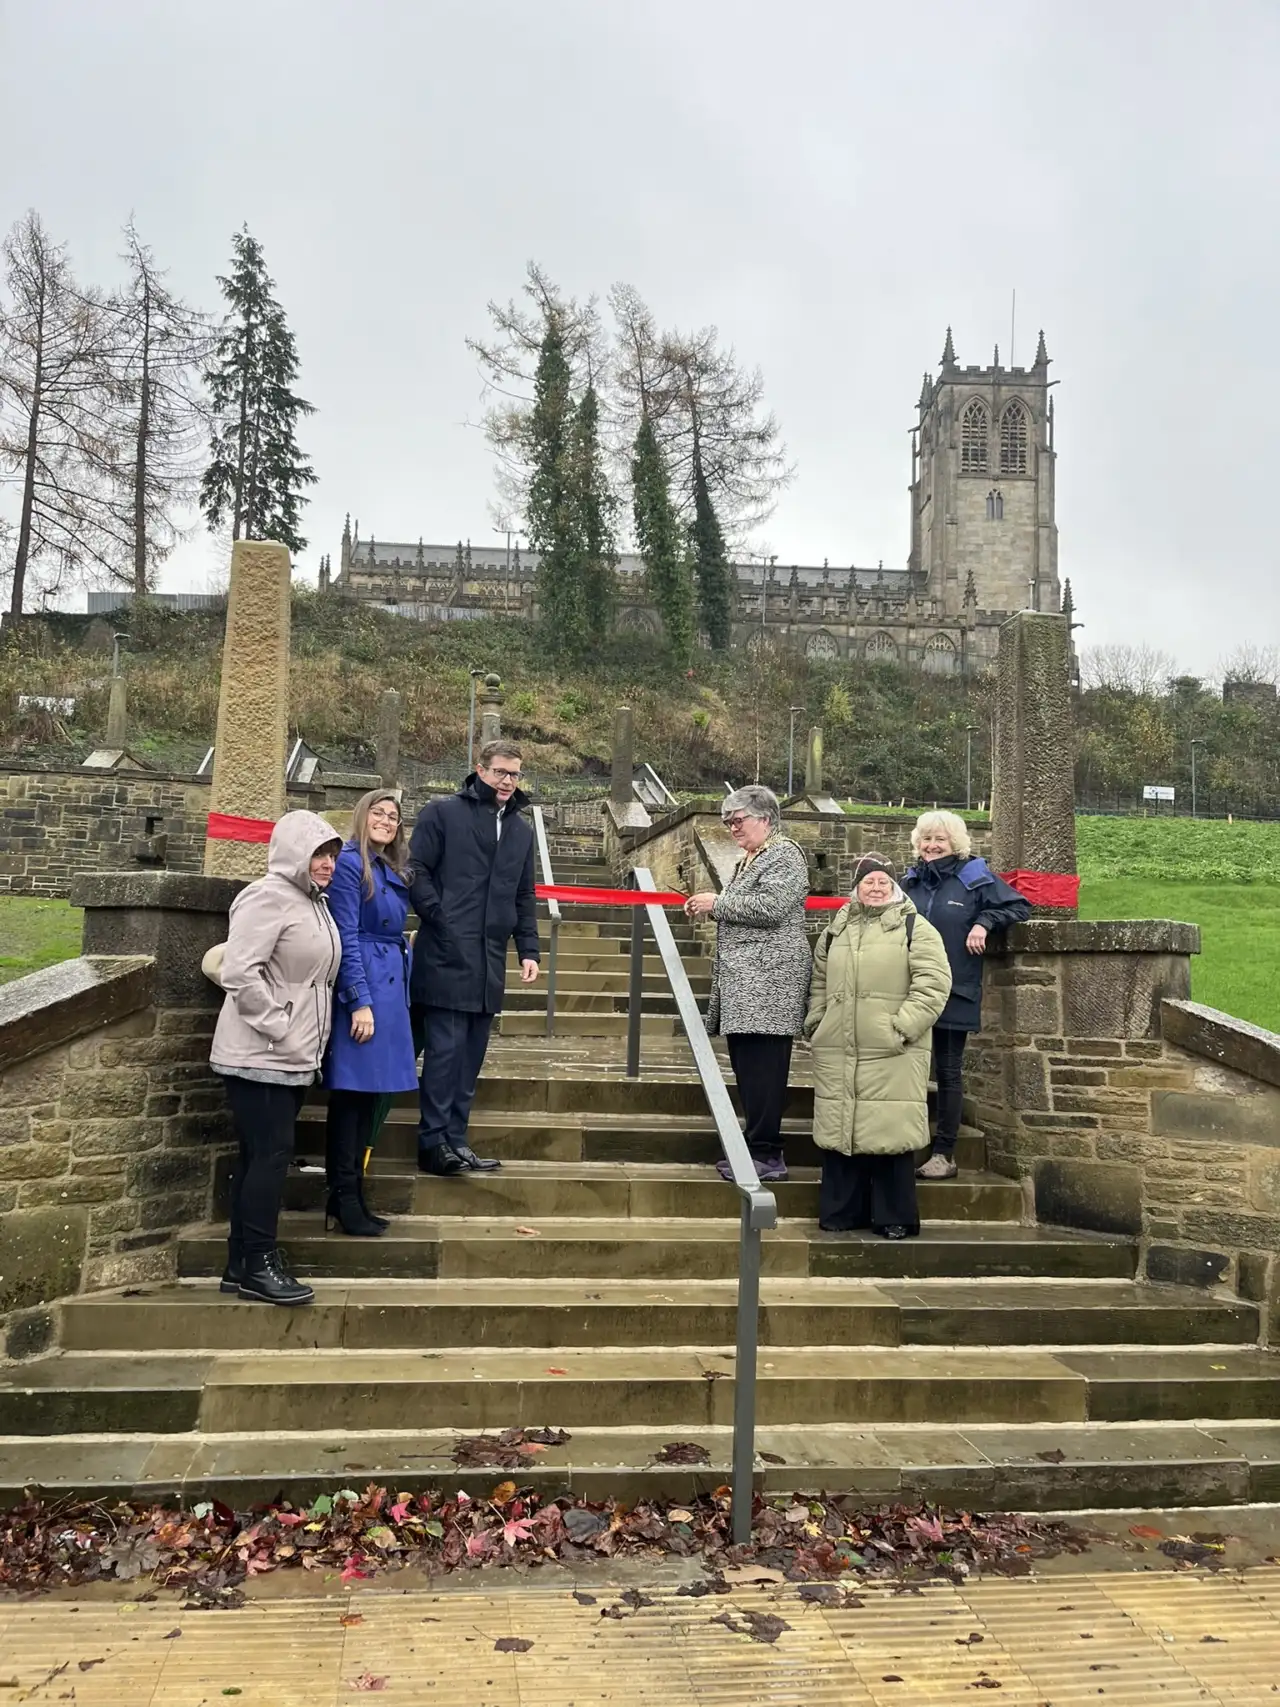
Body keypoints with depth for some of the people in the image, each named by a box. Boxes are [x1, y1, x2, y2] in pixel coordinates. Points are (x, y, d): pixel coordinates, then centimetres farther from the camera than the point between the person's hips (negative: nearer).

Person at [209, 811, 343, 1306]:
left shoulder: (316, 903, 14)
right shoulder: (269, 898, -14)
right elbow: (239, 973, -22)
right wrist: (279, 1028, -18)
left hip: (292, 1059, 9)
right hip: (259, 1057, -9)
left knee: (258, 1157, 12)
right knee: (271, 1154, -7)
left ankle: (241, 1264, 19)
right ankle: (258, 1263, 3)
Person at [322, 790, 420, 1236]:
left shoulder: (393, 872, 18)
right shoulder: (350, 863, -7)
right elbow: (346, 939, -13)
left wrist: (400, 997, 15)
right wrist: (360, 1001, -17)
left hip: (389, 989, 9)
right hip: (361, 987, -9)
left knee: (370, 1094, 11)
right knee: (352, 1093, -4)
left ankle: (351, 1196, 18)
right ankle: (344, 1199, 3)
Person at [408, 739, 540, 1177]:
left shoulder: (521, 830, 18)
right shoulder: (442, 813, 0)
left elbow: (524, 897, 20)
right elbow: (416, 872, -4)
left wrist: (528, 951, 12)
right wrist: (441, 921, -11)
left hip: (489, 964, 6)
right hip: (447, 958, -6)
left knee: (472, 1054, 8)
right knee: (445, 1049, -6)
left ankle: (455, 1139, 16)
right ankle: (434, 1142, 3)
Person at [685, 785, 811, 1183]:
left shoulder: (784, 855, -5)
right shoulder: (748, 860, 23)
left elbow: (769, 907, -19)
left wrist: (717, 903, -10)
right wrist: (709, 909, 15)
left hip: (768, 981, -10)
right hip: (742, 981, 10)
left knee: (762, 1068, -10)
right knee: (746, 1066, 9)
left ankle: (766, 1155, -6)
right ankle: (759, 1147, 16)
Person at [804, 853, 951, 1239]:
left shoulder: (915, 928, 1)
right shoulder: (835, 931, 17)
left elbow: (933, 983, -7)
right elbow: (819, 983, 23)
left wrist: (903, 1027, -14)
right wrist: (815, 1023, 10)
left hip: (893, 1054, -4)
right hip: (837, 1052, 5)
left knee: (890, 1132, -4)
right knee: (839, 1130, 8)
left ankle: (894, 1218, 9)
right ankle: (840, 1213, 19)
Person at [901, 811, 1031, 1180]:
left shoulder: (975, 877, -2)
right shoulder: (910, 879, 11)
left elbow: (1019, 906, -2)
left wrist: (984, 921, -16)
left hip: (953, 993, -4)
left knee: (948, 1071, 5)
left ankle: (944, 1153, 12)